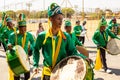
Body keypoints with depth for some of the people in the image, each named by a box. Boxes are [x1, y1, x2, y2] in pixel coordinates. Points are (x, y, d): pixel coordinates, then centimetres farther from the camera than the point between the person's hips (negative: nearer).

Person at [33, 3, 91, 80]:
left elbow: (73, 52, -1)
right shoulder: (42, 36, -5)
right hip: (47, 72, 0)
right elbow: (36, 50, 10)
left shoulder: (66, 36, -3)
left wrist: (85, 58, -18)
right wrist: (36, 65, 2)